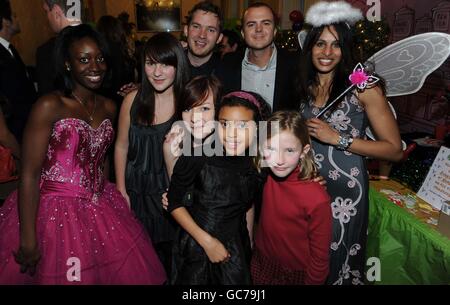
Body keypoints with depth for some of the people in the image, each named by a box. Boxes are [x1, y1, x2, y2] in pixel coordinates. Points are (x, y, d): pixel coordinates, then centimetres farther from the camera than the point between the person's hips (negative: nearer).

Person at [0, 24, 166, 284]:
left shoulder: (108, 107, 5)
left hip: (101, 209, 6)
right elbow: (29, 175, -15)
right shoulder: (50, 106, -13)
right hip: (57, 211, -6)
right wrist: (28, 239, -16)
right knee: (63, 275, 8)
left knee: (128, 271, 12)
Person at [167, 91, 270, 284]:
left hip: (235, 248, 3)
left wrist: (249, 245, 14)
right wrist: (206, 240, -14)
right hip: (195, 245, -3)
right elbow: (174, 203, -12)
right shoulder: (197, 157, -23)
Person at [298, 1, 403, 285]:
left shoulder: (363, 86, -12)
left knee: (335, 261, 10)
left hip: (345, 189, -4)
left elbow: (395, 149, -12)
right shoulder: (306, 86, 4)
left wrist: (338, 138, -19)